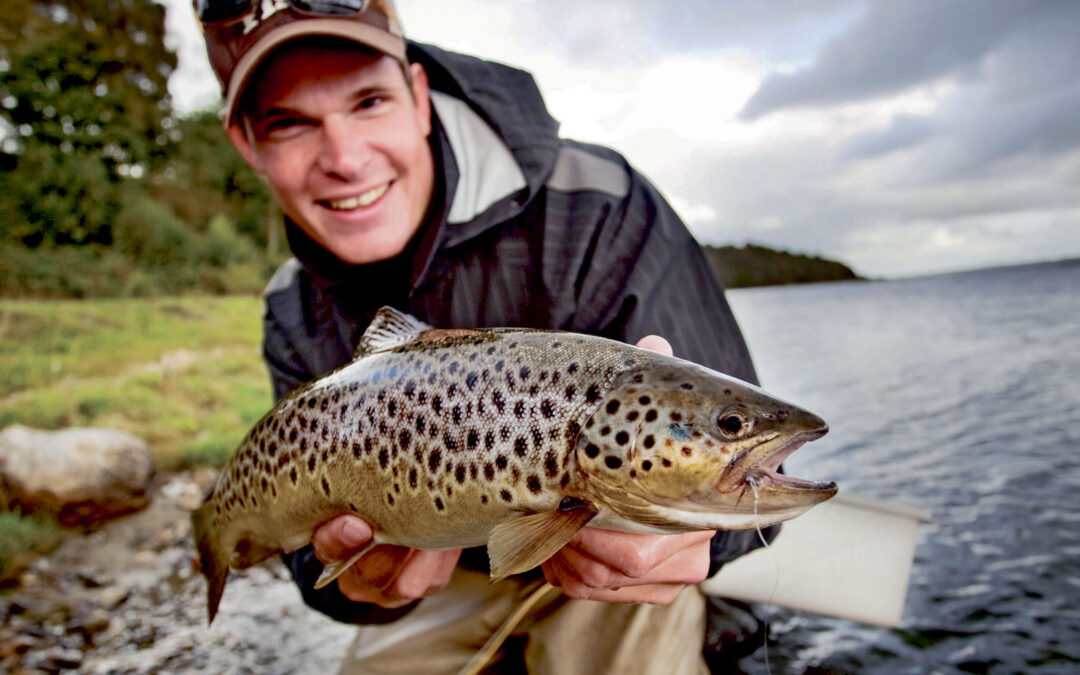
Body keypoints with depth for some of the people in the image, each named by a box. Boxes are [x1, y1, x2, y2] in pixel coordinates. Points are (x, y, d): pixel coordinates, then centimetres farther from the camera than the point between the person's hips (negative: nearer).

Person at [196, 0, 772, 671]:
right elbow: (322, 537, -7)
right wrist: (353, 584, -32)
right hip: (446, 573, 5)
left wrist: (692, 520, -50)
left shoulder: (598, 212, -27)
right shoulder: (295, 320, -9)